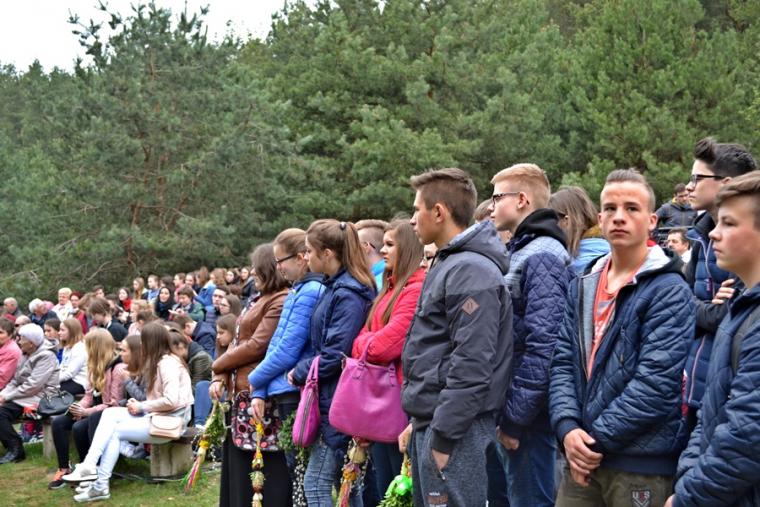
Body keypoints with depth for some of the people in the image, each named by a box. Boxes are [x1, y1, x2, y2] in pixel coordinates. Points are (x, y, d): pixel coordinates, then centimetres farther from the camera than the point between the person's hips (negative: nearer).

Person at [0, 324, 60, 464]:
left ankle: (15, 450, -13)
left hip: (39, 397, -9)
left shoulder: (46, 357, -15)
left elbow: (33, 386, -21)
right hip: (25, 394, 9)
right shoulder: (26, 354, 14)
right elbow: (15, 380, 13)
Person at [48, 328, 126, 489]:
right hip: (94, 410, 9)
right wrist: (80, 407, -10)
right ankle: (64, 469, -5)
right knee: (58, 422, -10)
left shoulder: (118, 368, -19)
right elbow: (89, 393, 12)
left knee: (79, 427, -30)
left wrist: (86, 411, -23)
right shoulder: (96, 365, 9)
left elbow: (114, 404, -21)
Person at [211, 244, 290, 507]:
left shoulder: (281, 301, -14)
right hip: (240, 391, 10)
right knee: (240, 466, 15)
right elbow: (238, 342, 16)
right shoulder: (263, 300, 18)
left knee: (264, 467, -3)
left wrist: (218, 364, -4)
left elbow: (256, 345, -18)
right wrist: (220, 377, 2)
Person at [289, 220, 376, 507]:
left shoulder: (348, 295, -18)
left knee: (315, 484, -3)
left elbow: (334, 356, -22)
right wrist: (305, 370, 7)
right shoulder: (335, 288, 12)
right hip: (332, 399, 9)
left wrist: (299, 373, -8)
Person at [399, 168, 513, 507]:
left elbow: (471, 365, -22)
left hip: (453, 430, -10)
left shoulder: (471, 271, -16)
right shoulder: (448, 265, 16)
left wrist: (443, 437, -20)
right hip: (430, 424, 10)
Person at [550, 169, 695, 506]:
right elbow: (563, 361, 7)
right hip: (582, 458, 6)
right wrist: (568, 427, -9)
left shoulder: (669, 292, -10)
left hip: (643, 466, -5)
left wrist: (597, 440, -15)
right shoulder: (584, 287, 11)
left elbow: (657, 383, -18)